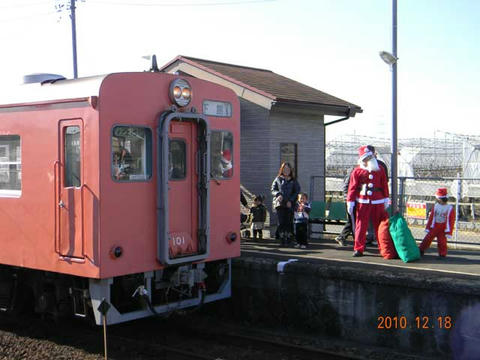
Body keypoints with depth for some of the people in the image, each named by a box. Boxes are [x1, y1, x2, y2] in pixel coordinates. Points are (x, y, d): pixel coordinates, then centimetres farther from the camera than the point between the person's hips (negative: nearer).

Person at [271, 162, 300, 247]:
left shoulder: (293, 181, 11)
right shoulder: (278, 179, 13)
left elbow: (297, 192, 5)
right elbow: (273, 189, 8)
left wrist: (291, 200, -8)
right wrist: (278, 195, -12)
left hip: (290, 205, 0)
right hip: (279, 203, 0)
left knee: (289, 222, -5)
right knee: (281, 222, -7)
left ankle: (288, 240, -1)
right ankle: (282, 240, -4)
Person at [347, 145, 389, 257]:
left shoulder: (380, 170, 9)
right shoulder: (357, 171, 1)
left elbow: (384, 185, 15)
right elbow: (352, 187, 0)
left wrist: (386, 199, 14)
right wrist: (350, 202, -4)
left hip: (378, 203, 2)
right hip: (362, 203, -2)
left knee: (380, 226, 6)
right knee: (361, 226, -2)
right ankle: (359, 249, 5)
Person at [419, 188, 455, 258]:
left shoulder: (450, 209, -10)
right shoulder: (436, 206, 2)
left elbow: (451, 221, -7)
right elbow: (431, 217, 7)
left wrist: (448, 232, -8)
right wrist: (428, 227, 7)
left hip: (443, 229, -4)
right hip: (434, 227, 4)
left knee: (442, 241, 0)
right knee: (427, 238, 5)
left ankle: (442, 254, 16)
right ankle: (421, 250, 17)